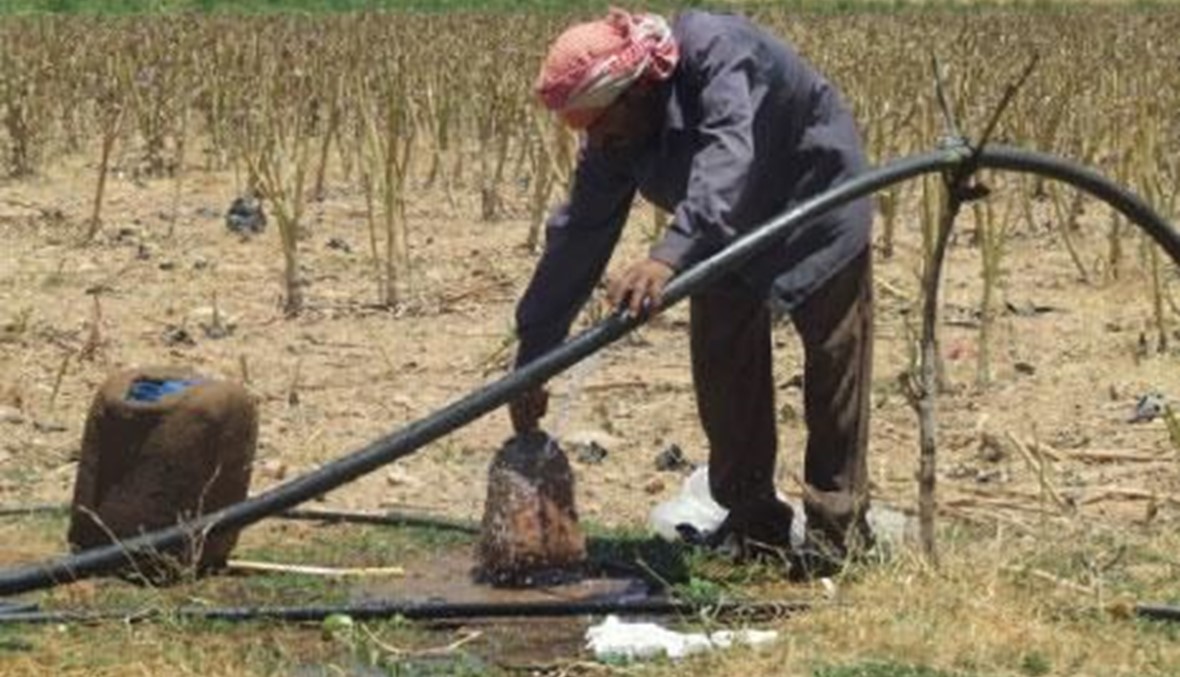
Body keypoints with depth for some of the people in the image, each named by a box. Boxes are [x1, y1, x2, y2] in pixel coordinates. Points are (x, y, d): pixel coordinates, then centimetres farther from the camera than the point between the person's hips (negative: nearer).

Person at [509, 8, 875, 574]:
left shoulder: (718, 53, -38)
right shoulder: (611, 140, -17)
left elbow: (729, 160, -53)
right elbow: (578, 236, -12)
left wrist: (671, 256, -68)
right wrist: (532, 359, -12)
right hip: (730, 230, 6)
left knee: (835, 360, -5)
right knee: (722, 366, 0)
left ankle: (838, 528, 4)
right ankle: (752, 525, 10)